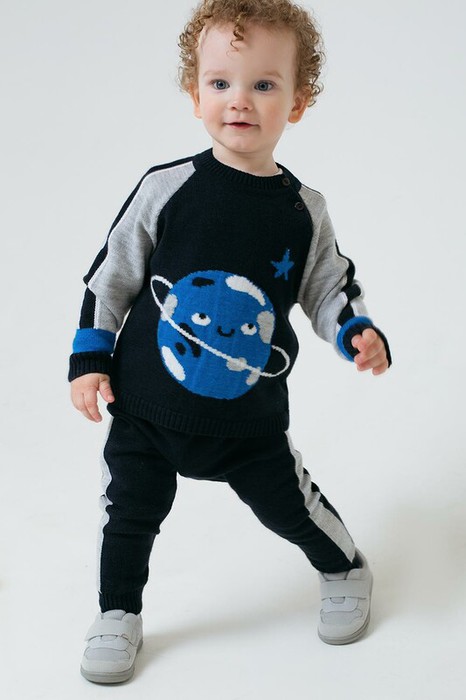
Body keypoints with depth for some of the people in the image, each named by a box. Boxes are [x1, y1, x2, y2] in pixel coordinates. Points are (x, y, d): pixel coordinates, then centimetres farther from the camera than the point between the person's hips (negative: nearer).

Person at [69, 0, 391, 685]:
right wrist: (89, 359, -3)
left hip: (252, 417, 0)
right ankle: (117, 616, 31)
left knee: (289, 503, 10)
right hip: (146, 404, 0)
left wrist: (360, 334, -12)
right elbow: (112, 274, -1)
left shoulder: (304, 210, -4)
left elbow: (328, 287, 8)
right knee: (130, 512, 8)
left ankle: (346, 571, 40)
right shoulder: (167, 187, -9)